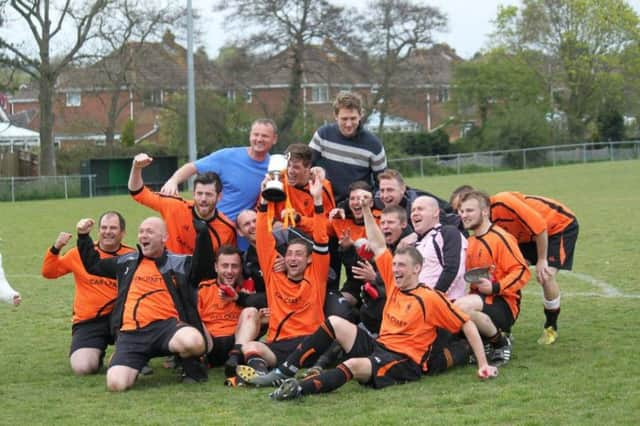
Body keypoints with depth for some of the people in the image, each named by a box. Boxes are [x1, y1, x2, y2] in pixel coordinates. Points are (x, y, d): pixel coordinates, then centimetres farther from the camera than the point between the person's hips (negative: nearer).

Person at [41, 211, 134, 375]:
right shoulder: (81, 253, 2)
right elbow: (49, 272, 9)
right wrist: (56, 248, -5)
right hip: (89, 322, 0)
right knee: (83, 367, -23)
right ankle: (95, 354, 17)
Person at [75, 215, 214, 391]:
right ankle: (135, 365, 16)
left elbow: (205, 269, -6)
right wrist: (84, 236, 25)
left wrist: (203, 235, -14)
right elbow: (93, 265, 33)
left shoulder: (179, 263, 10)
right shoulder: (127, 261, 21)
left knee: (193, 342, -39)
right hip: (131, 332, 3)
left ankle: (192, 366, -2)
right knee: (116, 384, -21)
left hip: (166, 325, -3)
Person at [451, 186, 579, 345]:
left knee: (546, 276, -20)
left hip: (561, 224, -8)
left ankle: (550, 328, 1)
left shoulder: (502, 203, -34)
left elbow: (539, 225, -31)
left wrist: (542, 260, -24)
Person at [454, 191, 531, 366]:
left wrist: (495, 287, -23)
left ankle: (501, 341, -13)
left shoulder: (500, 238, -8)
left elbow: (522, 271, -14)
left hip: (504, 305, -8)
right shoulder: (470, 242, 18)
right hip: (479, 299, 8)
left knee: (462, 306, -35)